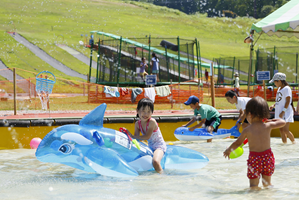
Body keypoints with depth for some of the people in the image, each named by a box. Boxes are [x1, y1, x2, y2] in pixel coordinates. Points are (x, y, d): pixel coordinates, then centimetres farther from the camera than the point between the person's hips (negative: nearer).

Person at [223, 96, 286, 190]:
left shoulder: (247, 130, -8)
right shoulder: (268, 126, -3)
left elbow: (238, 143, 6)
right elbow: (283, 122, 12)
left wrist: (228, 150, 23)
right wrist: (270, 120, 23)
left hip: (254, 158, -3)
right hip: (268, 157, 3)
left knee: (253, 185, 3)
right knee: (267, 184, 19)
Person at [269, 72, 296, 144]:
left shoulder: (287, 88, -13)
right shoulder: (279, 89, 14)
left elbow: (288, 101, -17)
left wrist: (283, 111, -21)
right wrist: (273, 105, 5)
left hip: (286, 112, -9)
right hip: (279, 112, 9)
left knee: (285, 130, -11)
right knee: (281, 130, 8)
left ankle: (294, 142, 2)